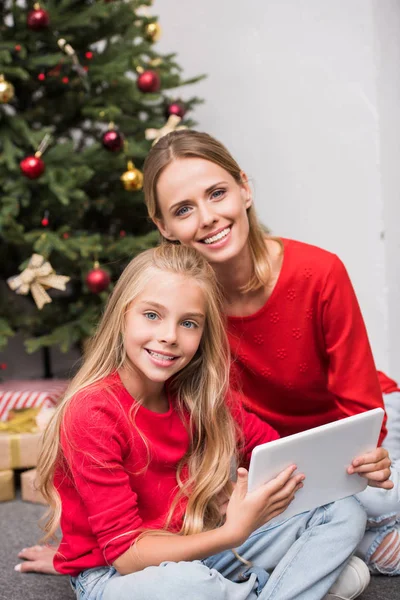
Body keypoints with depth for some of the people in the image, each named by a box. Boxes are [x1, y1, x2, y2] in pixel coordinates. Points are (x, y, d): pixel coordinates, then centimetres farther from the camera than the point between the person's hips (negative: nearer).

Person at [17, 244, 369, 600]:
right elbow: (125, 553, -24)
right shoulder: (92, 412, -22)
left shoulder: (197, 395, -3)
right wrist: (232, 534, -36)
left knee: (345, 511, -2)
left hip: (192, 550, 7)